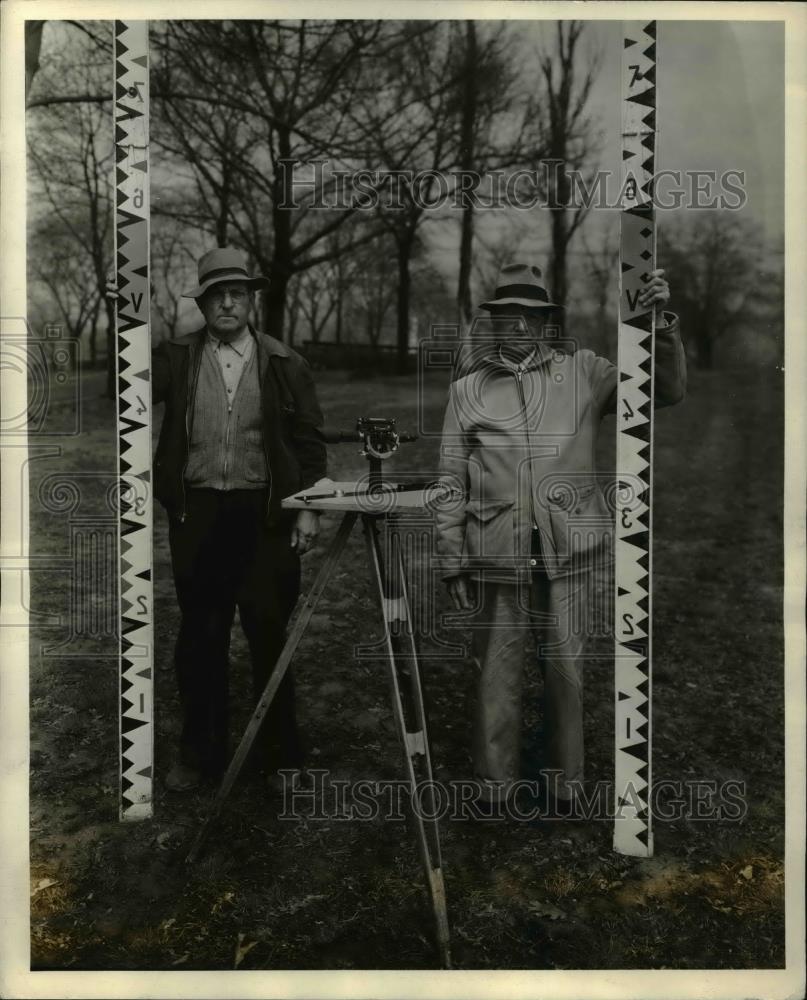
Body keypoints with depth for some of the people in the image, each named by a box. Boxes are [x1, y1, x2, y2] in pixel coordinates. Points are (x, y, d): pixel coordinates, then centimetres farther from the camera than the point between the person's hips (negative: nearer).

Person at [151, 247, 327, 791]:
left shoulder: (284, 364, 3)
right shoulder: (176, 358, 6)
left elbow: (310, 440, 4)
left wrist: (309, 507, -2)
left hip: (266, 514, -1)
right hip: (197, 513, 1)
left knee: (269, 635, 7)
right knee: (200, 637, 10)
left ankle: (281, 753, 24)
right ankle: (201, 753, 27)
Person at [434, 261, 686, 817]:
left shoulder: (583, 372, 6)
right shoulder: (467, 389, 6)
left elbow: (666, 390, 3)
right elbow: (451, 480, 6)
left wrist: (660, 321, -11)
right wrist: (453, 561, 3)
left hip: (571, 551, 1)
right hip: (497, 555, 0)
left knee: (567, 671, 9)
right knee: (497, 675, 6)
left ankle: (563, 785, 28)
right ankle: (494, 789, 23)